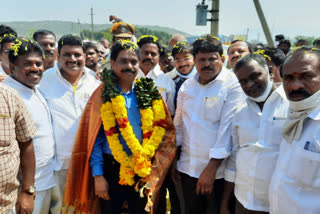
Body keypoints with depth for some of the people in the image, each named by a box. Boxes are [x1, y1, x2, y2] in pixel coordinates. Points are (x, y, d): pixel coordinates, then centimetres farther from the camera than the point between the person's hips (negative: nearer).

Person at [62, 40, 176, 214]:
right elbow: (93, 138, -7)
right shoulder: (103, 95, -5)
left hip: (143, 170, 3)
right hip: (112, 169, -2)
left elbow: (161, 127, 4)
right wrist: (98, 176, -10)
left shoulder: (149, 93, 2)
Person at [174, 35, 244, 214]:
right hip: (188, 169, 5)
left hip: (219, 171, -5)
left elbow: (227, 130, -16)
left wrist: (211, 168, -17)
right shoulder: (187, 86, 7)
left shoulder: (233, 84, -11)